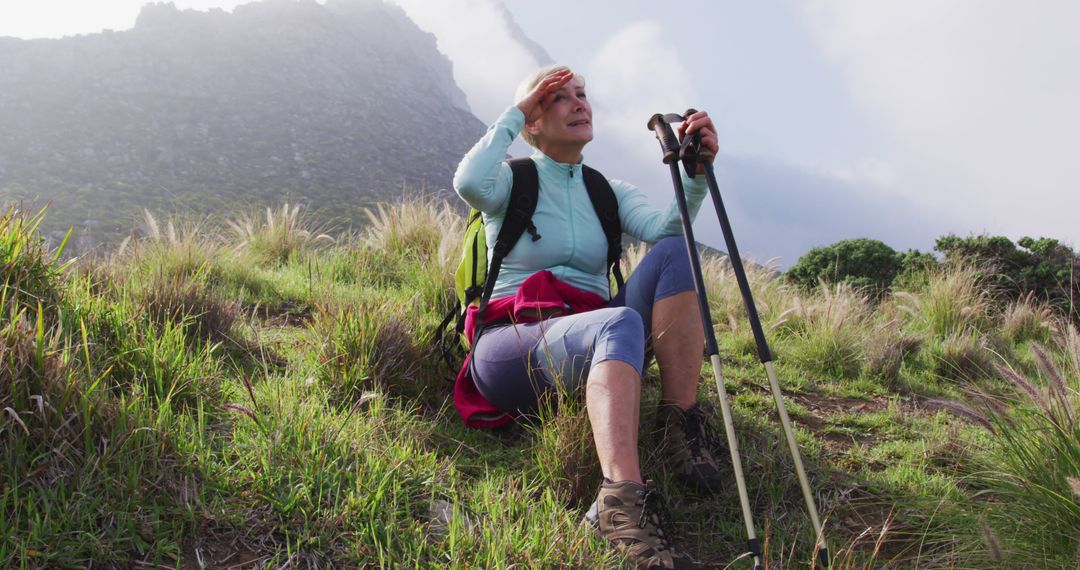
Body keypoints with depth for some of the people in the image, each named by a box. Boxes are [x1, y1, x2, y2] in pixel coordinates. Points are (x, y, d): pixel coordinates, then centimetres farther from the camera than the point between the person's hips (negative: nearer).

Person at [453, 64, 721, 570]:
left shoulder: (606, 190, 15)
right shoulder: (514, 180, 4)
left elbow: (665, 227, -6)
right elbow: (469, 184, -22)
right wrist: (513, 114, -10)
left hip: (589, 345, 5)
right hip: (512, 348, -4)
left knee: (675, 251, -16)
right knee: (620, 323, -36)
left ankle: (680, 425, -21)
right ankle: (621, 504, -50)